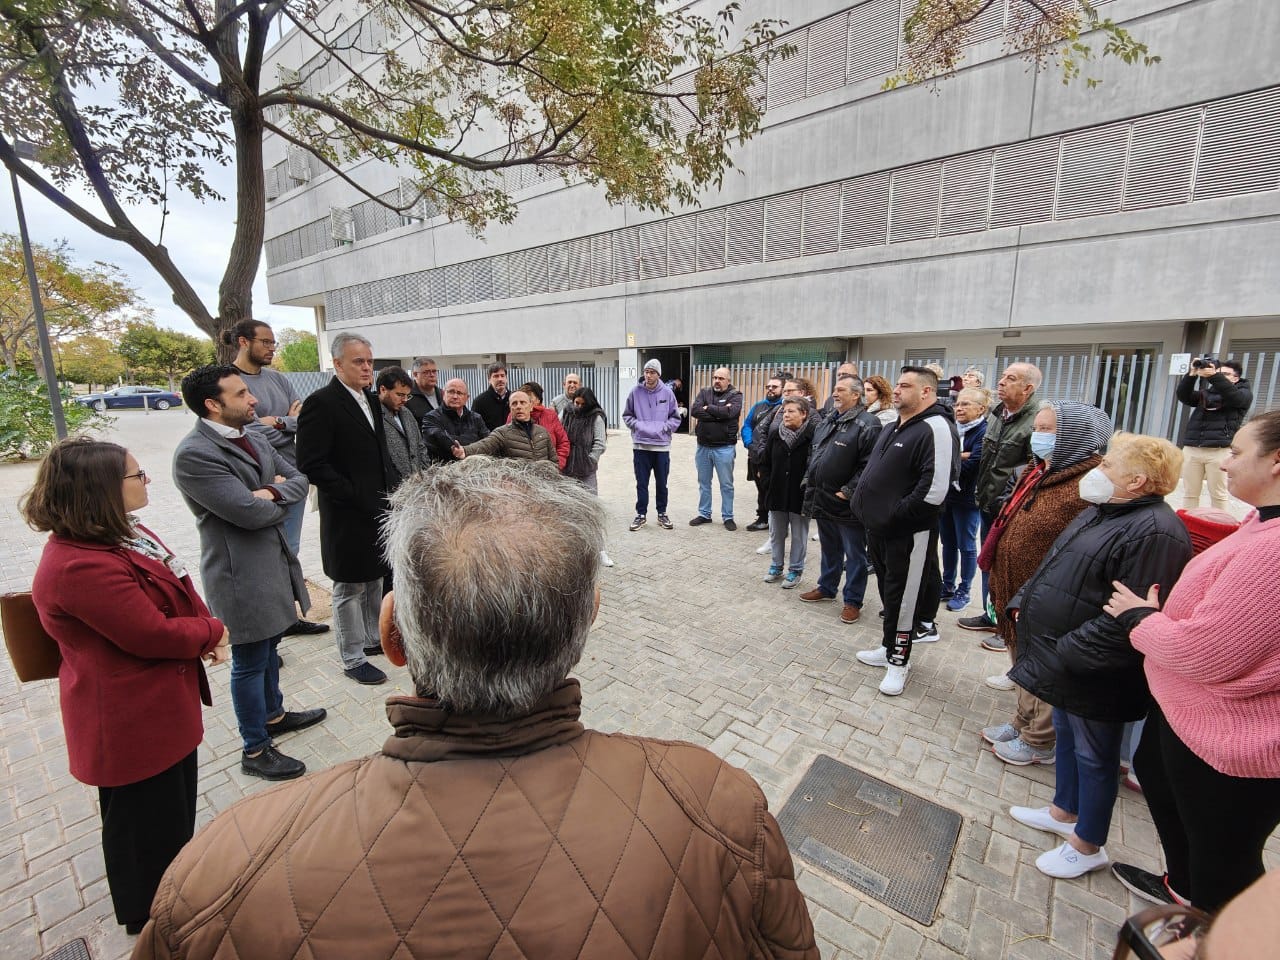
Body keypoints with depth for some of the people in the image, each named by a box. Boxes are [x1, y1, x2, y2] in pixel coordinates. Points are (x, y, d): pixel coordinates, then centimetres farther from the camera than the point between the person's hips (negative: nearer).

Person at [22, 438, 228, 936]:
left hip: (161, 706, 10)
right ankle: (150, 918, 41)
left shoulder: (118, 534, 2)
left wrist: (207, 628, -9)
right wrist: (213, 631, -12)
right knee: (144, 824, 16)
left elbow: (177, 591, 7)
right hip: (131, 724, -10)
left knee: (174, 811, 29)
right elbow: (153, 634, -29)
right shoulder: (81, 566, -31)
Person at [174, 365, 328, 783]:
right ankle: (255, 750, 24)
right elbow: (250, 513, -25)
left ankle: (273, 714, 45)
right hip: (241, 572, -8)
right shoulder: (193, 454, -21)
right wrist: (282, 500, -5)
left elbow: (299, 479, 6)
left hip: (274, 560, 8)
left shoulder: (253, 440, 7)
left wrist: (272, 492, -14)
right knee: (250, 661, 6)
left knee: (268, 646, 24)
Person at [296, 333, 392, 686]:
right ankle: (353, 660, 21)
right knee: (349, 589, 7)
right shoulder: (321, 403, -14)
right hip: (348, 516, -8)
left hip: (378, 510, 8)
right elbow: (313, 464, -19)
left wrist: (387, 493, 7)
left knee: (375, 581, 20)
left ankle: (373, 638, 37)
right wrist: (356, 497, -19)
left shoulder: (371, 401, 11)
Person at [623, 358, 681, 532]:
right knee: (641, 483, 7)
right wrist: (637, 425, -7)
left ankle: (662, 514, 24)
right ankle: (641, 514, 20)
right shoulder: (635, 391, -2)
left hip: (662, 445, 0)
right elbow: (627, 415, 8)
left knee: (662, 483, 10)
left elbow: (675, 417, 5)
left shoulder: (667, 392, -2)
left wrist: (663, 427, -8)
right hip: (640, 445, 0)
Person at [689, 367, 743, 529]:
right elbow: (694, 411, -11)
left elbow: (729, 412, -22)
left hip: (724, 448, -3)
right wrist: (719, 413, -17)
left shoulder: (735, 395, -2)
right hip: (703, 446, 4)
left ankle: (728, 517, 18)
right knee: (703, 483, 14)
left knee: (726, 484, 6)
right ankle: (704, 514, 27)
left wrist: (708, 408, -10)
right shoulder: (704, 392, 6)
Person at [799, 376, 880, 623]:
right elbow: (813, 453, 21)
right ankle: (826, 588, 38)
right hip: (823, 499, 8)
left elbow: (868, 465, -20)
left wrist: (849, 491, -20)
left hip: (847, 504, -8)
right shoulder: (825, 421, 13)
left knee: (854, 554, 7)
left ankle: (853, 601, 18)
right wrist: (809, 480, 11)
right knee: (829, 549, 22)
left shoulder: (867, 425, -13)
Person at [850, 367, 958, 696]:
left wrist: (895, 516, -20)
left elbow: (934, 489, -26)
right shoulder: (893, 428, 13)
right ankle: (890, 647, 35)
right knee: (888, 589, 19)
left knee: (903, 596, 3)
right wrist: (864, 503, 12)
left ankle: (897, 660, 18)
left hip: (910, 532, -9)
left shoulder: (935, 429, -17)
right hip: (881, 528, 9)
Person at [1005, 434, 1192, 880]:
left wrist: (1063, 654, -24)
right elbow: (1054, 567, 17)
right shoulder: (1102, 512, 8)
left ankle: (1088, 846, 31)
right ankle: (1064, 812, 45)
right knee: (1067, 736, 25)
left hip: (1095, 674, -9)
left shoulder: (1155, 534, -24)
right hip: (1066, 665, 9)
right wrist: (1022, 602, 7)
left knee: (1093, 756, 10)